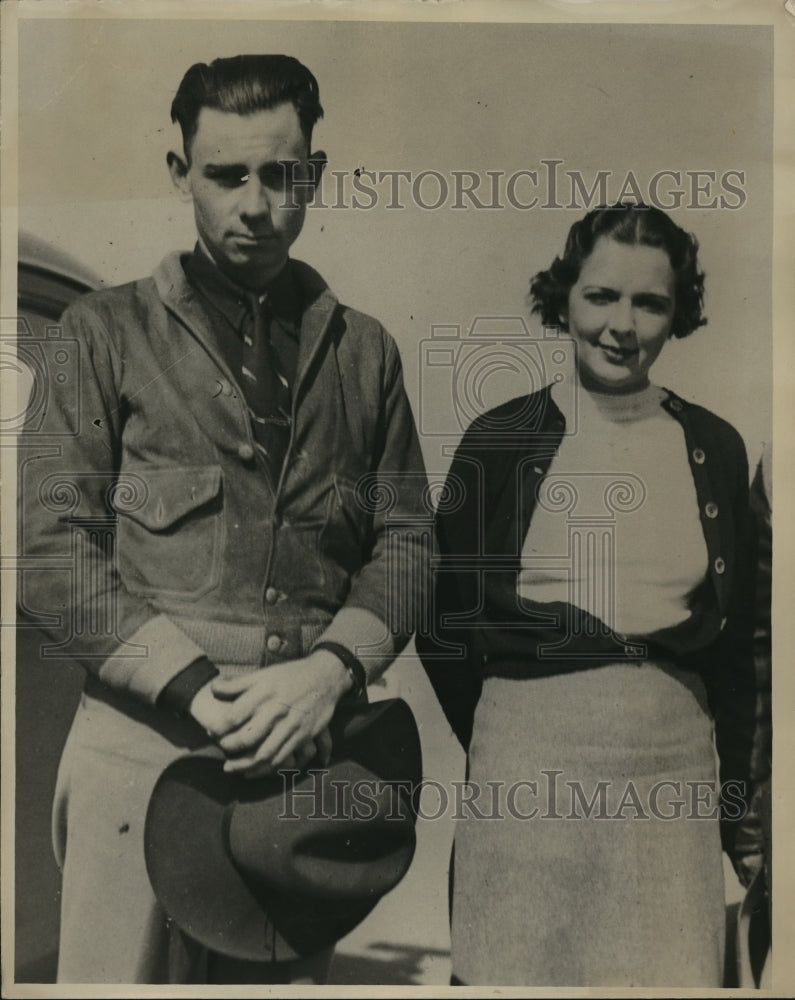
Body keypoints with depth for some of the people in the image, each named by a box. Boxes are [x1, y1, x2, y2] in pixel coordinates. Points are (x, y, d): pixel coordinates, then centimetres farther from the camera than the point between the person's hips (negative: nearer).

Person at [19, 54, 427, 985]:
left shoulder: (365, 350, 13)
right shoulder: (107, 330, 6)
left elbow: (404, 539, 9)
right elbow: (52, 541, -3)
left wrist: (331, 668, -9)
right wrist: (197, 687, -12)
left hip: (312, 747, 3)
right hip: (143, 739, -2)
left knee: (291, 972, 14)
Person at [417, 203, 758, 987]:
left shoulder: (714, 448, 3)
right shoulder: (500, 440, -4)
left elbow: (733, 639, 10)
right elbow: (442, 627, 3)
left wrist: (734, 785, 10)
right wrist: (492, 745, 6)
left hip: (673, 763, 2)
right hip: (528, 759, -2)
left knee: (669, 968, 12)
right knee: (519, 967, 11)